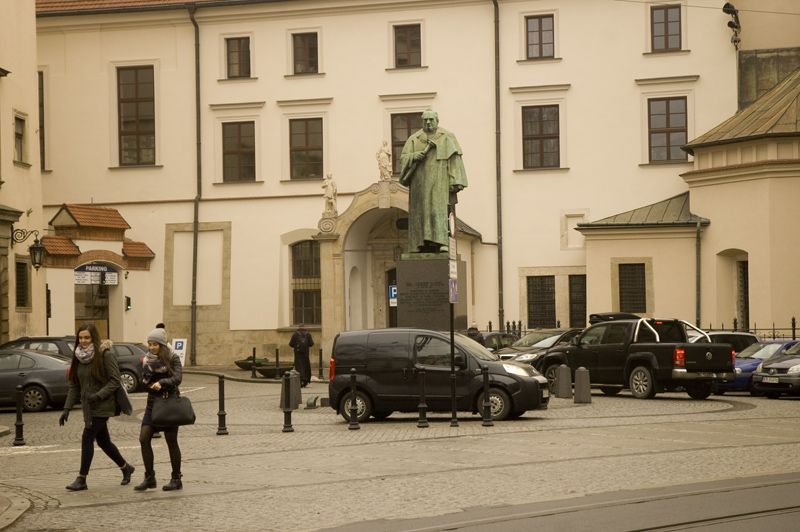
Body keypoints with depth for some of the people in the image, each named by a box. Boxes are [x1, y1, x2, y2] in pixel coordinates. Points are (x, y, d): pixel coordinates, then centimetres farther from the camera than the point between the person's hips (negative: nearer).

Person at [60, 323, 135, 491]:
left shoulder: (105, 355, -11)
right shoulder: (78, 357, 8)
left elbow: (115, 381, -13)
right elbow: (74, 386, 9)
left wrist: (98, 395, -23)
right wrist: (67, 409, 2)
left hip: (102, 406, -7)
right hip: (88, 406, 7)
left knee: (87, 438, -11)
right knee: (103, 441, 14)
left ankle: (81, 479, -5)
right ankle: (126, 468, 32)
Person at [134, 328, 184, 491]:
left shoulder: (172, 358, -7)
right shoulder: (148, 359, 6)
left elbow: (177, 378, -19)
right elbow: (144, 383, 1)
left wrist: (161, 382, -34)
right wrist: (148, 371, -18)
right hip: (153, 402, 5)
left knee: (171, 441, 2)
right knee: (144, 438, -7)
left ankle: (176, 478, 12)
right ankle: (149, 478, 0)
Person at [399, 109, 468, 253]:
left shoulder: (447, 137, 7)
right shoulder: (414, 139, 13)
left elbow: (454, 159, -1)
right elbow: (404, 158, 3)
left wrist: (455, 182, -12)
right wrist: (423, 152, -13)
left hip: (439, 181, -2)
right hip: (420, 181, 2)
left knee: (438, 208, -15)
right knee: (421, 212, -4)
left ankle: (440, 242, -21)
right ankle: (422, 245, -4)